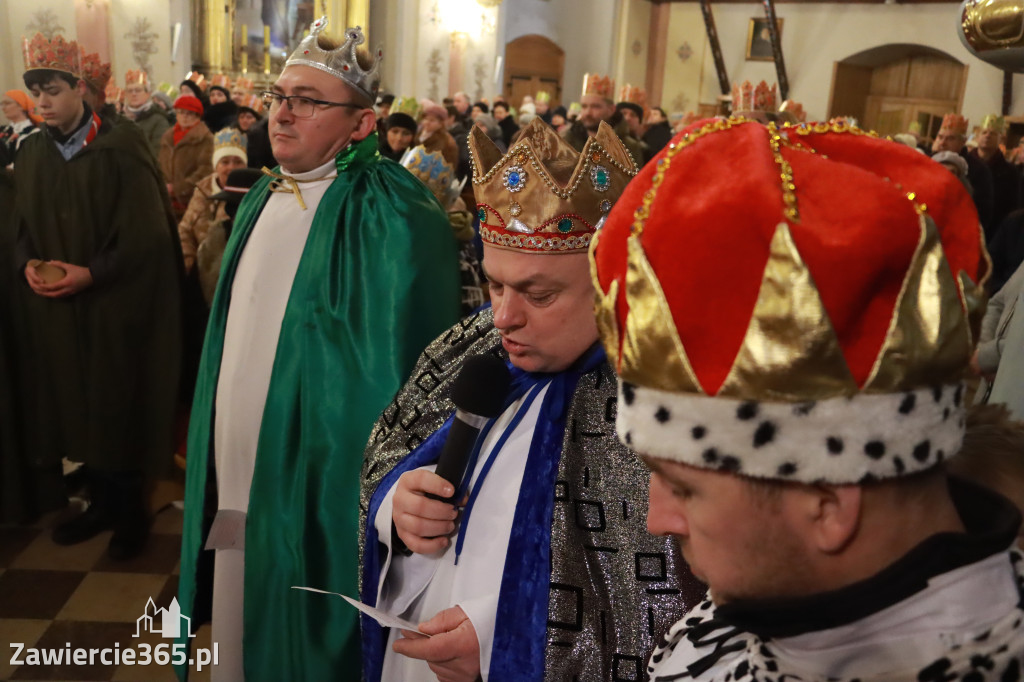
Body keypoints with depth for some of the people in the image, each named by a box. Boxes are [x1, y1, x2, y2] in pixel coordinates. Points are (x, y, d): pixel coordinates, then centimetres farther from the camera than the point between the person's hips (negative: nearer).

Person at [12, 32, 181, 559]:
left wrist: (91, 274, -18)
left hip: (113, 307, -5)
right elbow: (23, 227, 14)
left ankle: (132, 512, 19)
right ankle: (102, 502, 28)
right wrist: (28, 263, -6)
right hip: (52, 307, 6)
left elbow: (146, 231, -13)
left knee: (118, 406, 3)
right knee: (74, 406, 11)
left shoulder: (119, 148, -10)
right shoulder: (30, 153, 8)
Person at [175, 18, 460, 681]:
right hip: (236, 487, 8)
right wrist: (216, 473, 16)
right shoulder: (264, 199, 8)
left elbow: (399, 366, -18)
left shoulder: (390, 216, -18)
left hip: (320, 496, -7)